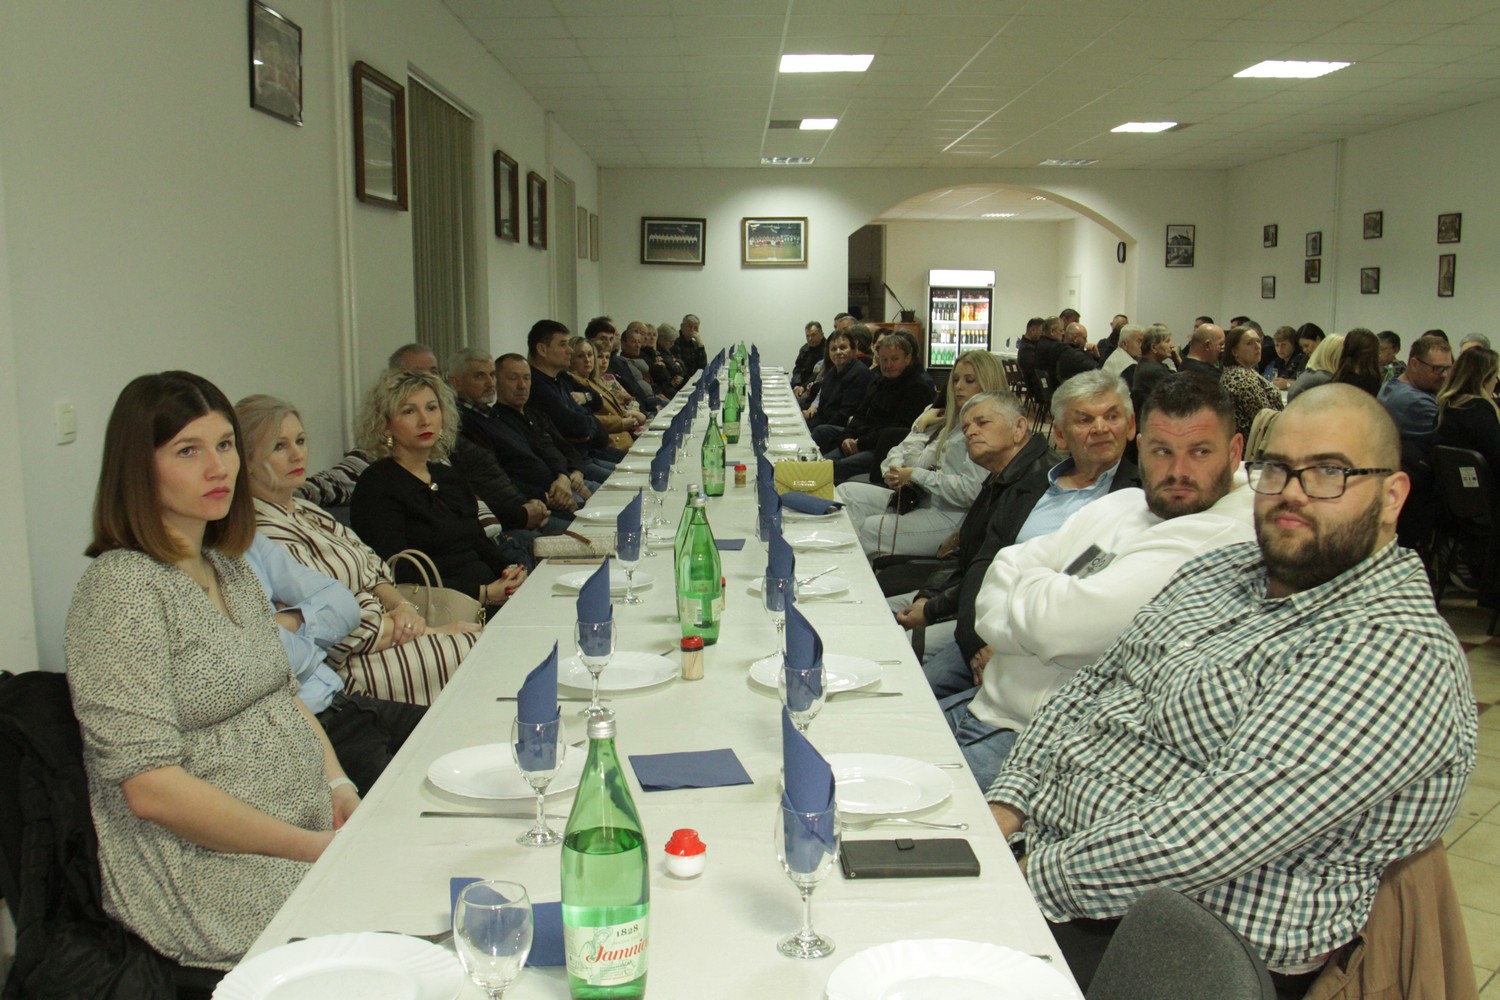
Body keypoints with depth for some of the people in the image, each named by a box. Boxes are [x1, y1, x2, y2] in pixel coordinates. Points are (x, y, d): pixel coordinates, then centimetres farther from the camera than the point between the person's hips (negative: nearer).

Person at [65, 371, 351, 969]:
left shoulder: (230, 568, 12)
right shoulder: (122, 586, -14)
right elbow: (151, 787, -20)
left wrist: (338, 783, 2)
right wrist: (311, 847, -17)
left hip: (315, 829, 8)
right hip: (212, 871, -8)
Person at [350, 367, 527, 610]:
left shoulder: (449, 478, 20)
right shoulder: (377, 486, -5)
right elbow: (398, 577, -15)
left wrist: (510, 570, -2)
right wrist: (483, 594, -18)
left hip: (494, 597, 8)